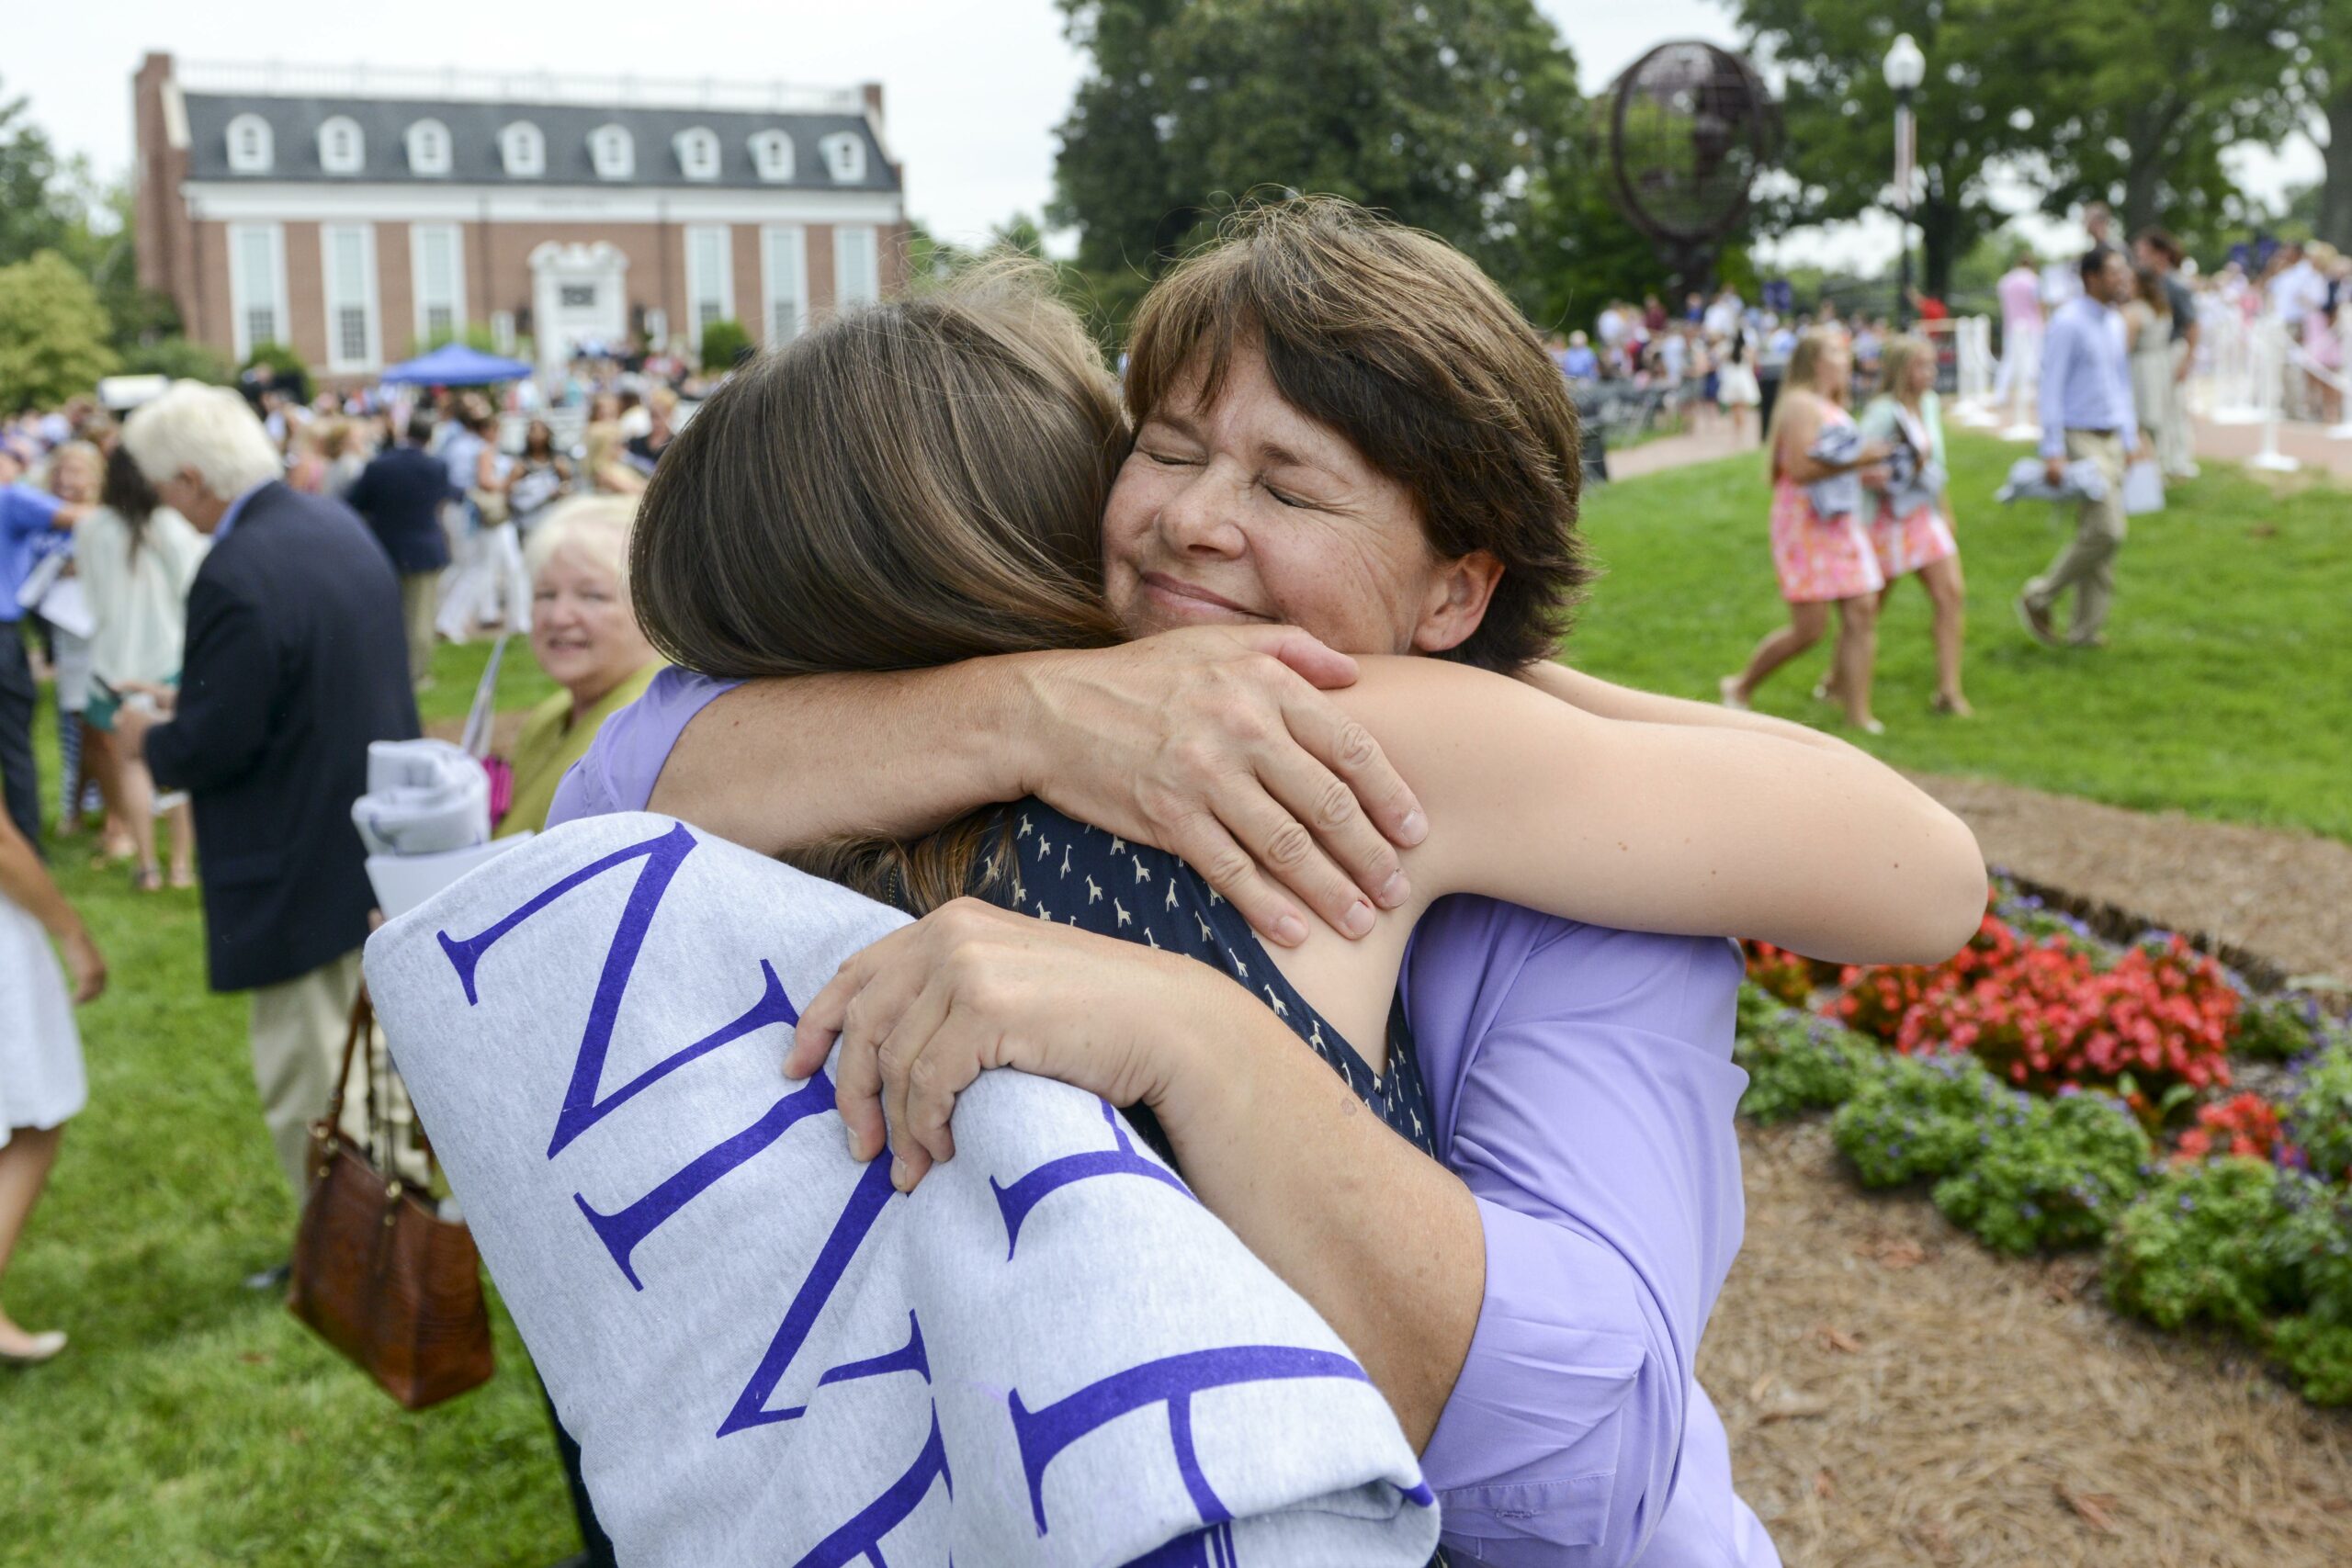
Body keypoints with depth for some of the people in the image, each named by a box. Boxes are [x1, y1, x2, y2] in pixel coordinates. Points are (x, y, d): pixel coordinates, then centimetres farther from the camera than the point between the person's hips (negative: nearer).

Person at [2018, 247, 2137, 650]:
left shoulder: (2114, 323, 13)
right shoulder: (2068, 323, -12)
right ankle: (2038, 598, 2)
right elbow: (2051, 388, -15)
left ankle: (2087, 629, 14)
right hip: (2081, 439, -8)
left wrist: (2130, 439, 19)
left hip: (2111, 440, 8)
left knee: (2098, 533, 7)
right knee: (2105, 531, -14)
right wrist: (2053, 452, -19)